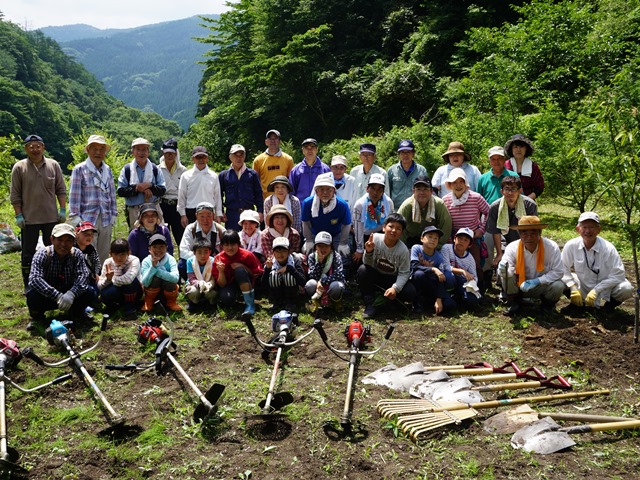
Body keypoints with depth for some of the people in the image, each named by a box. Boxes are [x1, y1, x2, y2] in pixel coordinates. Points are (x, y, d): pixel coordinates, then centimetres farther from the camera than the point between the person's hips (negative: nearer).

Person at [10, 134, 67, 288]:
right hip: (29, 219, -2)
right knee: (28, 254, 6)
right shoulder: (19, 168, -2)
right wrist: (18, 215, -5)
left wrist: (63, 209, 0)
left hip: (51, 218, 2)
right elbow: (15, 195, 0)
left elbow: (61, 190, 6)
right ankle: (28, 286, 17)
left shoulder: (53, 165, 3)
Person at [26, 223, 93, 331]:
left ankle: (75, 312, 12)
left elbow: (83, 275, -21)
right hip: (47, 296, -2)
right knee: (33, 295, -33)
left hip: (68, 294, 2)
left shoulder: (77, 254, -10)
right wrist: (57, 296, -43)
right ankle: (37, 316, 3)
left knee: (88, 294, -23)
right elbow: (35, 278, -32)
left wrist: (71, 293, -41)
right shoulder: (42, 254, -19)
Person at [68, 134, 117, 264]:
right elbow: (74, 195, -4)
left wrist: (113, 214, 14)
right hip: (87, 219, -5)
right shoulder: (79, 169, -1)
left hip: (106, 219, 5)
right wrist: (75, 217, -8)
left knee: (104, 255, 10)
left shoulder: (108, 170, 13)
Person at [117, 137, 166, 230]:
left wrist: (150, 186, -17)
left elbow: (163, 190, 0)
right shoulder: (127, 169, 4)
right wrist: (136, 188, -16)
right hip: (133, 211, 0)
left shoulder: (155, 169, 6)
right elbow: (120, 191, -3)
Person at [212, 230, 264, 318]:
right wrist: (221, 272, -31)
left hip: (246, 283, -1)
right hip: (231, 283, 1)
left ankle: (250, 304, -29)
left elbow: (256, 275, -11)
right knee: (226, 298, -33)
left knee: (239, 270, -34)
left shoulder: (247, 255, -18)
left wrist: (243, 267, -26)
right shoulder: (218, 259, -14)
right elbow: (222, 285, -11)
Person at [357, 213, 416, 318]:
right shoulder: (375, 239, -18)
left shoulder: (403, 250, -18)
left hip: (392, 279, 0)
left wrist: (395, 288, -31)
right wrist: (369, 252, -37)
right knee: (362, 270, -31)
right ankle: (370, 305, -18)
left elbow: (404, 273, -14)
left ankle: (385, 300, 5)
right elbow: (368, 264, -15)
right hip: (375, 276, 1)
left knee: (410, 293, -25)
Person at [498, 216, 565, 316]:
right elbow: (503, 271, -25)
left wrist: (537, 281, -25)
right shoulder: (512, 248, -18)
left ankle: (547, 304, 8)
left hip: (542, 286, 0)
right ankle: (514, 303, 0)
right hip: (519, 287, 0)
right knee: (504, 273, -26)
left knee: (558, 286, -30)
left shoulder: (551, 247, -18)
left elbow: (558, 272, -15)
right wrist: (504, 270, -50)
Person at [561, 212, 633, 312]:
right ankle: (578, 303, 7)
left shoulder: (608, 248, -20)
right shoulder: (571, 246, -16)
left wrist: (596, 290, -26)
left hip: (604, 290, -1)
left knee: (626, 289, -28)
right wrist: (573, 288, -22)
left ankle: (608, 304, 6)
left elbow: (618, 275, -20)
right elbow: (563, 269, -9)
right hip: (581, 289, 1)